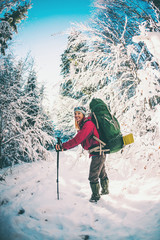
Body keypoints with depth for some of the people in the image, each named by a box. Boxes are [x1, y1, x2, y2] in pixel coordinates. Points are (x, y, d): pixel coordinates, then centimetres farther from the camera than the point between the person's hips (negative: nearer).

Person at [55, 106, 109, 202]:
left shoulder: (88, 124, -22)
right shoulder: (82, 125, 10)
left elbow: (77, 140, -31)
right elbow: (78, 140, 9)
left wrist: (63, 146, -32)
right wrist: (64, 147, -1)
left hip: (98, 152, -10)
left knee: (93, 176, -2)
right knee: (102, 172, 26)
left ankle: (96, 195, 15)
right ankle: (105, 190, 45)